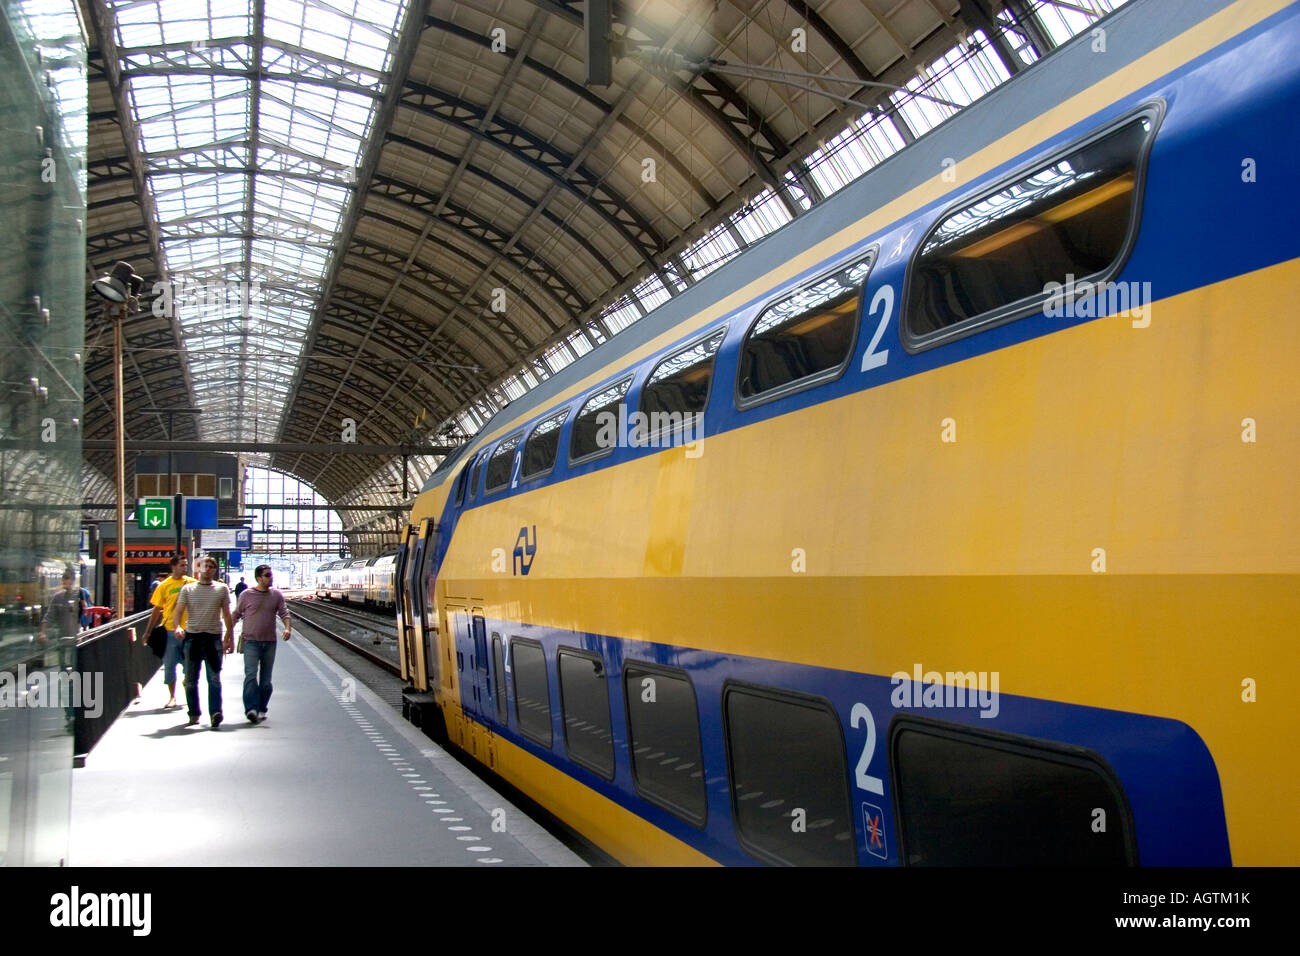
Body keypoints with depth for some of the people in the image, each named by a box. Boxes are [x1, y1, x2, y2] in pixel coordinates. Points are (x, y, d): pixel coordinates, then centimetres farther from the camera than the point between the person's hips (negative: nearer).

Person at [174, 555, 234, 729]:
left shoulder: (222, 589, 8)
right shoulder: (188, 589, 8)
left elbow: (227, 615, 12)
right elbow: (179, 612, 2)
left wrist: (230, 639, 9)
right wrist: (178, 627, -19)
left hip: (213, 638, -1)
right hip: (192, 637, 1)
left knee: (214, 679, -10)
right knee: (190, 680, 7)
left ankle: (215, 713, -16)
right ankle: (194, 714, 18)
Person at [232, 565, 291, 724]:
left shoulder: (276, 594, 7)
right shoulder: (246, 595, 0)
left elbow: (284, 613, 5)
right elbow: (236, 615, 8)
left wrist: (287, 627, -14)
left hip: (270, 642, 3)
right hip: (251, 641, -3)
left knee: (266, 679, 9)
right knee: (251, 675, -15)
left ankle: (261, 709, 19)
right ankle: (251, 709, -22)